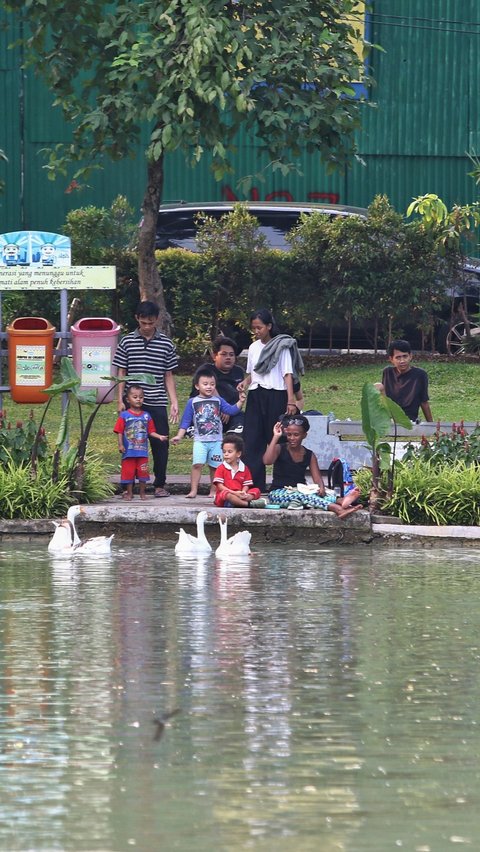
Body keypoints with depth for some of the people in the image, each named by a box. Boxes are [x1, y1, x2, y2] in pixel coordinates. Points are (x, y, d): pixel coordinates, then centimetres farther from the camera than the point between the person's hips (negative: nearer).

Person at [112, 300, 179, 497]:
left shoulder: (166, 344, 6)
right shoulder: (127, 342, 3)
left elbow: (168, 376, 10)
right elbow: (121, 373, 5)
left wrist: (174, 402, 3)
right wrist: (120, 400, -2)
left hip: (157, 403, 1)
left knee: (160, 444, 1)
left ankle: (160, 485, 12)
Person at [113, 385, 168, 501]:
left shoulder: (146, 416, 6)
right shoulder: (124, 415, -3)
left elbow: (150, 431, 7)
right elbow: (120, 431, -4)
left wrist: (159, 437, -8)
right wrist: (120, 444, -11)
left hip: (142, 451, 2)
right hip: (129, 451, -2)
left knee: (143, 473, 6)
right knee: (129, 473, 4)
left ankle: (142, 493, 18)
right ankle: (129, 493, 15)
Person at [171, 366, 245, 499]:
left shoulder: (218, 401, 8)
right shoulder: (193, 402, 3)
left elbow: (231, 410, 1)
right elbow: (185, 421, 6)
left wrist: (240, 402, -14)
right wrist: (179, 436, 0)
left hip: (216, 440, 2)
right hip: (200, 440, -2)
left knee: (215, 466, 4)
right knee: (197, 464, -16)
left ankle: (213, 491, 13)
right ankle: (193, 490, -15)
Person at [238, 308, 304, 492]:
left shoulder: (281, 346, -3)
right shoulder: (253, 347, 13)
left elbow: (287, 375, -7)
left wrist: (291, 401, -14)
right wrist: (246, 382, 0)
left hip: (276, 396, -5)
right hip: (256, 396, 5)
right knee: (252, 440, -3)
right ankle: (254, 485, -3)